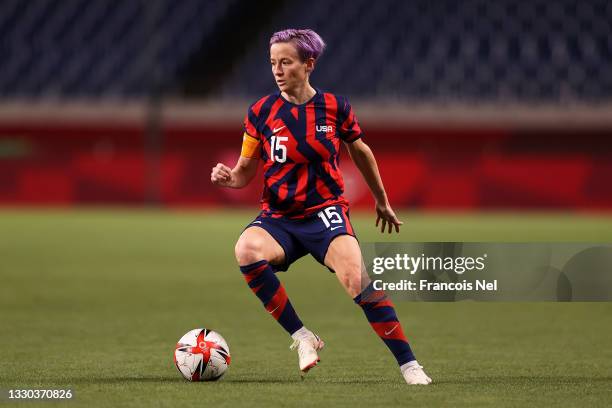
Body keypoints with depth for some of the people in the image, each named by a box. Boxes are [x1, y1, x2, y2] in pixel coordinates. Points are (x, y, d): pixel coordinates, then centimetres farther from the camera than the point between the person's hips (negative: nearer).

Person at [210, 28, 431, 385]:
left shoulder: (335, 107, 0)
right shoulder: (261, 112, 1)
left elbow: (360, 152, 18)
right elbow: (246, 172, 7)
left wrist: (382, 202, 27)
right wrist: (227, 177, -16)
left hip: (326, 211, -1)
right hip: (278, 217, 1)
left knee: (357, 279, -29)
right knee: (247, 250, -33)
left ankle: (409, 363, -16)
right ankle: (301, 336, -18)